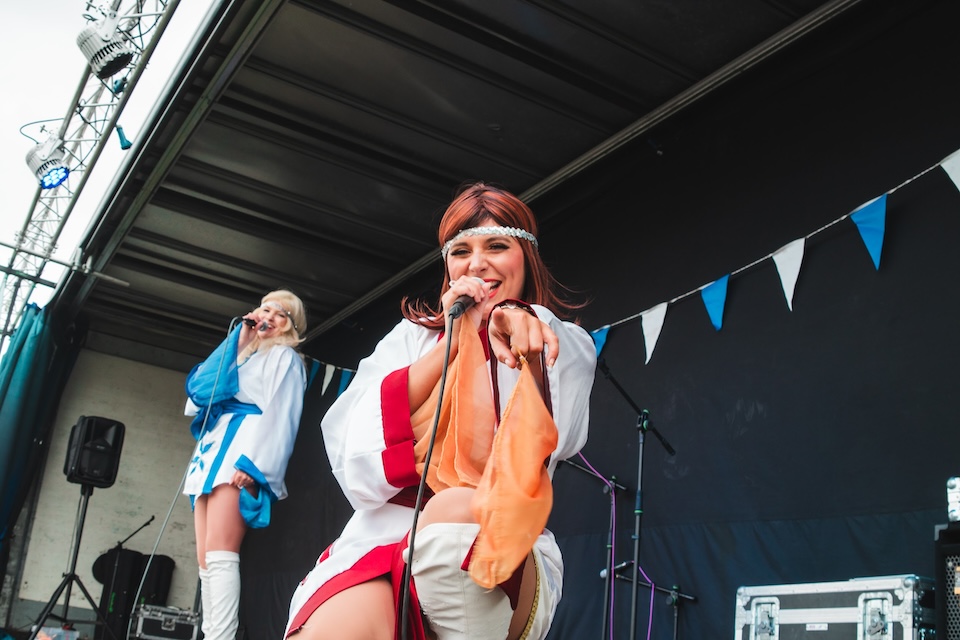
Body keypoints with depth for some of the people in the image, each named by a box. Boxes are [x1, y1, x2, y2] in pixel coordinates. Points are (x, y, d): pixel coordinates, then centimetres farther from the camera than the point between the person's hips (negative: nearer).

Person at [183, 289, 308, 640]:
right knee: (206, 561, -1)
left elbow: (279, 415, -5)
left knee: (219, 554, -21)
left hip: (242, 451, -8)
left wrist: (251, 462, -22)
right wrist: (237, 341, 15)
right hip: (214, 451, 8)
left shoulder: (284, 357, 10)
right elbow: (198, 389, 17)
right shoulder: (240, 354, 32)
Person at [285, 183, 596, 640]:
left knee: (458, 511, -35)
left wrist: (518, 344, -20)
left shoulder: (566, 348, 13)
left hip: (504, 558, 1)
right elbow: (357, 466, -1)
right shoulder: (413, 336, 17)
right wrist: (452, 340, -4)